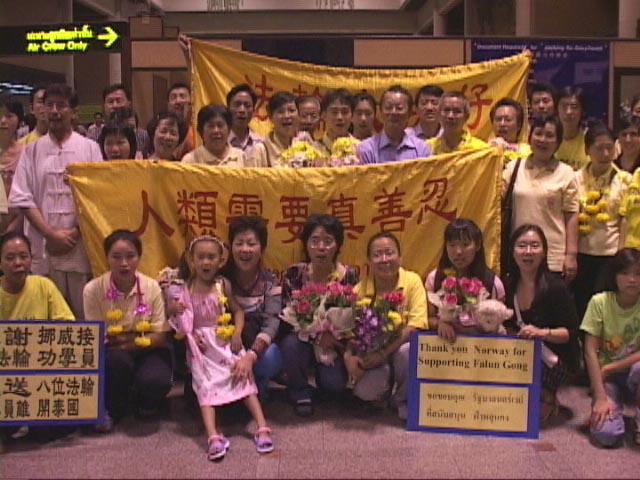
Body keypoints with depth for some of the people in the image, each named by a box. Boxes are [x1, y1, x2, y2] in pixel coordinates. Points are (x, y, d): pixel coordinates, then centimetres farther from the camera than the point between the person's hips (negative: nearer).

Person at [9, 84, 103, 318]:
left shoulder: (89, 148, 5)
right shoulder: (32, 151, 8)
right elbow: (22, 198, 2)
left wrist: (75, 233, -8)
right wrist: (51, 234, -8)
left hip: (81, 244, -1)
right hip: (44, 247, 1)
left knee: (85, 312, 2)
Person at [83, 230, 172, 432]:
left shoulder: (152, 287, -11)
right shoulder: (93, 290, -12)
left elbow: (160, 337, -9)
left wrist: (131, 342, -26)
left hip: (147, 351, 0)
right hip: (112, 354, 0)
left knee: (155, 381, -31)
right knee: (117, 359, -35)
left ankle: (146, 405, 9)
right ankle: (111, 410, -4)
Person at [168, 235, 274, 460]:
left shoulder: (223, 285, 0)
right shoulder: (185, 290, 1)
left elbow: (238, 310, 5)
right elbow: (179, 321, 10)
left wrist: (237, 333, -11)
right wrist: (173, 308, -12)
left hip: (225, 341, 0)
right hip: (201, 345, 0)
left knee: (243, 376, -10)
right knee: (205, 384, -13)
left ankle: (262, 427, -12)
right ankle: (213, 436, -23)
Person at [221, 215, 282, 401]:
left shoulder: (271, 283, -6)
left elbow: (271, 323, -20)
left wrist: (250, 356, -38)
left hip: (258, 352, 0)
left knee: (270, 357, -34)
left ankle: (257, 391, -1)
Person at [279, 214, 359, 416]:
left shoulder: (349, 275, -10)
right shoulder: (294, 274, -11)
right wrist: (318, 334, -27)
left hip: (334, 344, 0)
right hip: (303, 339, 0)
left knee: (334, 384, -24)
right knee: (291, 343, -33)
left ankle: (323, 371, 15)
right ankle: (299, 392, -4)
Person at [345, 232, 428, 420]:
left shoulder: (412, 281, -11)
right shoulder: (360, 289, -6)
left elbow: (416, 325, -19)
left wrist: (384, 352, -28)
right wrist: (349, 357, -27)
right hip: (371, 352, 1)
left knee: (407, 352, -35)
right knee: (364, 391, -27)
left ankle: (404, 400, -4)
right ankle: (385, 390, 13)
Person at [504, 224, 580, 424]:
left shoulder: (555, 287, -15)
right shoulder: (509, 284, 0)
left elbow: (571, 332, -14)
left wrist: (543, 333, -30)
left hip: (556, 360, -6)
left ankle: (547, 399, 6)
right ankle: (541, 395, 7)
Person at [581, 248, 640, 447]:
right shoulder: (600, 302, -11)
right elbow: (590, 351, -13)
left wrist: (609, 368, -18)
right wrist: (600, 397, -19)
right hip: (606, 377, -1)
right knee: (606, 434, -25)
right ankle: (614, 404, 11)